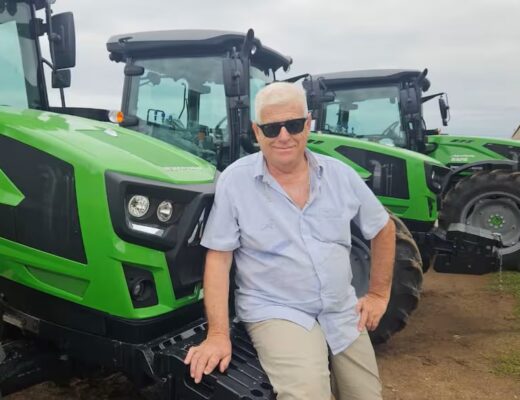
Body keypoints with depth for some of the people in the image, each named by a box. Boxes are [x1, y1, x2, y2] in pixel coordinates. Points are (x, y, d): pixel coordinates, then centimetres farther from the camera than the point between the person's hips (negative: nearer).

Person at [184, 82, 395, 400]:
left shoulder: (340, 174, -1)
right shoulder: (235, 181, -11)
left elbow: (384, 229, 11)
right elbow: (219, 257, -10)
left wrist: (379, 294, 7)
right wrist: (218, 334, -17)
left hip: (343, 313, 5)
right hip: (277, 312, -4)